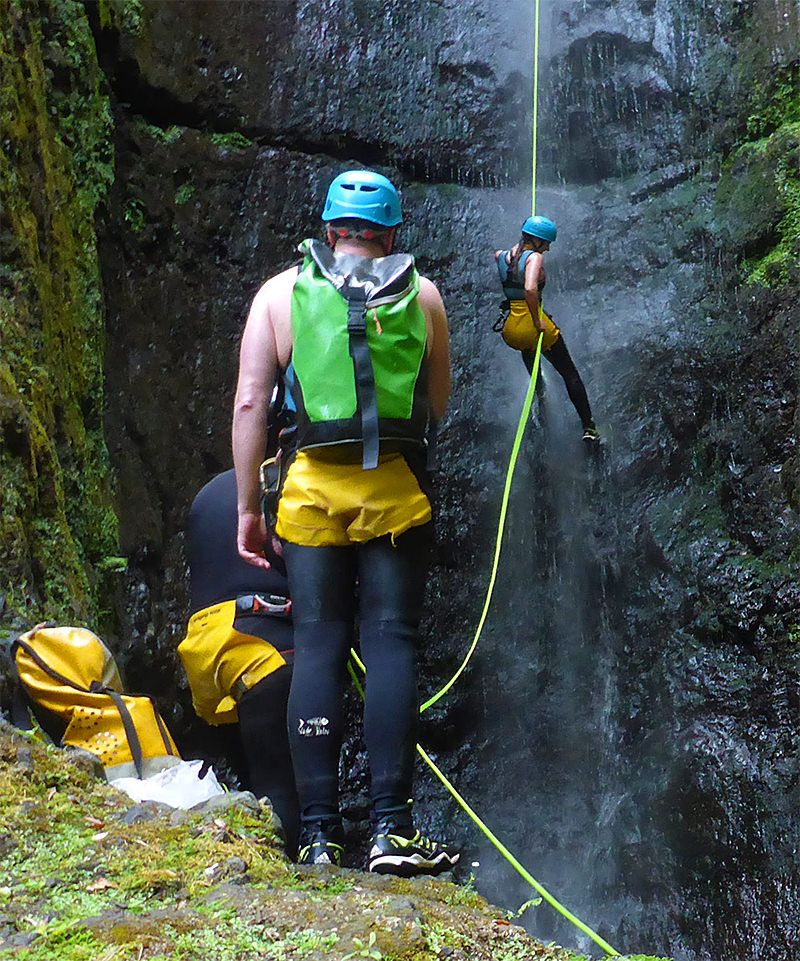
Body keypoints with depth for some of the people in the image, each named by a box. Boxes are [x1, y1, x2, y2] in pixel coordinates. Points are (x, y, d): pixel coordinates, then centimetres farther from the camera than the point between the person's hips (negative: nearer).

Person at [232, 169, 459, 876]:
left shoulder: (280, 293, 8)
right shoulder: (422, 294, 10)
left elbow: (250, 403, 1)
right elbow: (438, 405, 14)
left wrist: (247, 508, 5)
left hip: (313, 490, 0)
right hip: (398, 492, 0)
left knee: (317, 649, 4)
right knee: (390, 645, 2)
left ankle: (320, 834, 4)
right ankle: (392, 829, -2)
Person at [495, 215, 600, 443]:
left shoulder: (501, 257, 5)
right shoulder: (534, 257, -15)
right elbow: (530, 289, -34)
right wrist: (538, 321, -24)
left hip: (510, 333, 6)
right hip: (535, 328, -6)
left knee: (526, 347, 44)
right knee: (570, 373, 13)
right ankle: (588, 427, 11)